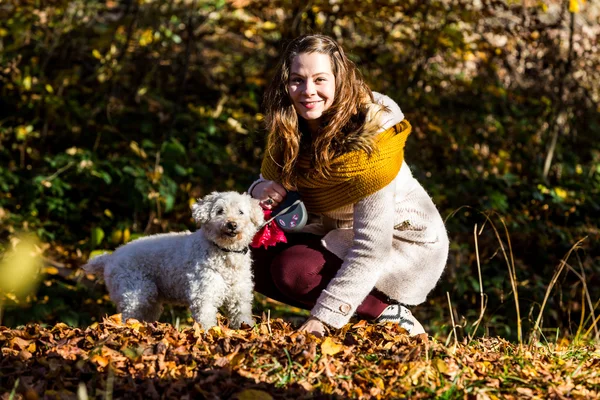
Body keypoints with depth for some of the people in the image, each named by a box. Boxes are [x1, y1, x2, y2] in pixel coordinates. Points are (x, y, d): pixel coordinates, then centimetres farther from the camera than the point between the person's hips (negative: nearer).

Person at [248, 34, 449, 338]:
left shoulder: (370, 138, -29)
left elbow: (372, 249, -31)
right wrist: (260, 190, -24)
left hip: (405, 244, -8)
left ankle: (389, 313, -9)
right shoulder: (288, 130, -9)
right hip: (339, 233, 8)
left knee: (293, 270, -27)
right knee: (258, 257, -12)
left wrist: (323, 318, -35)